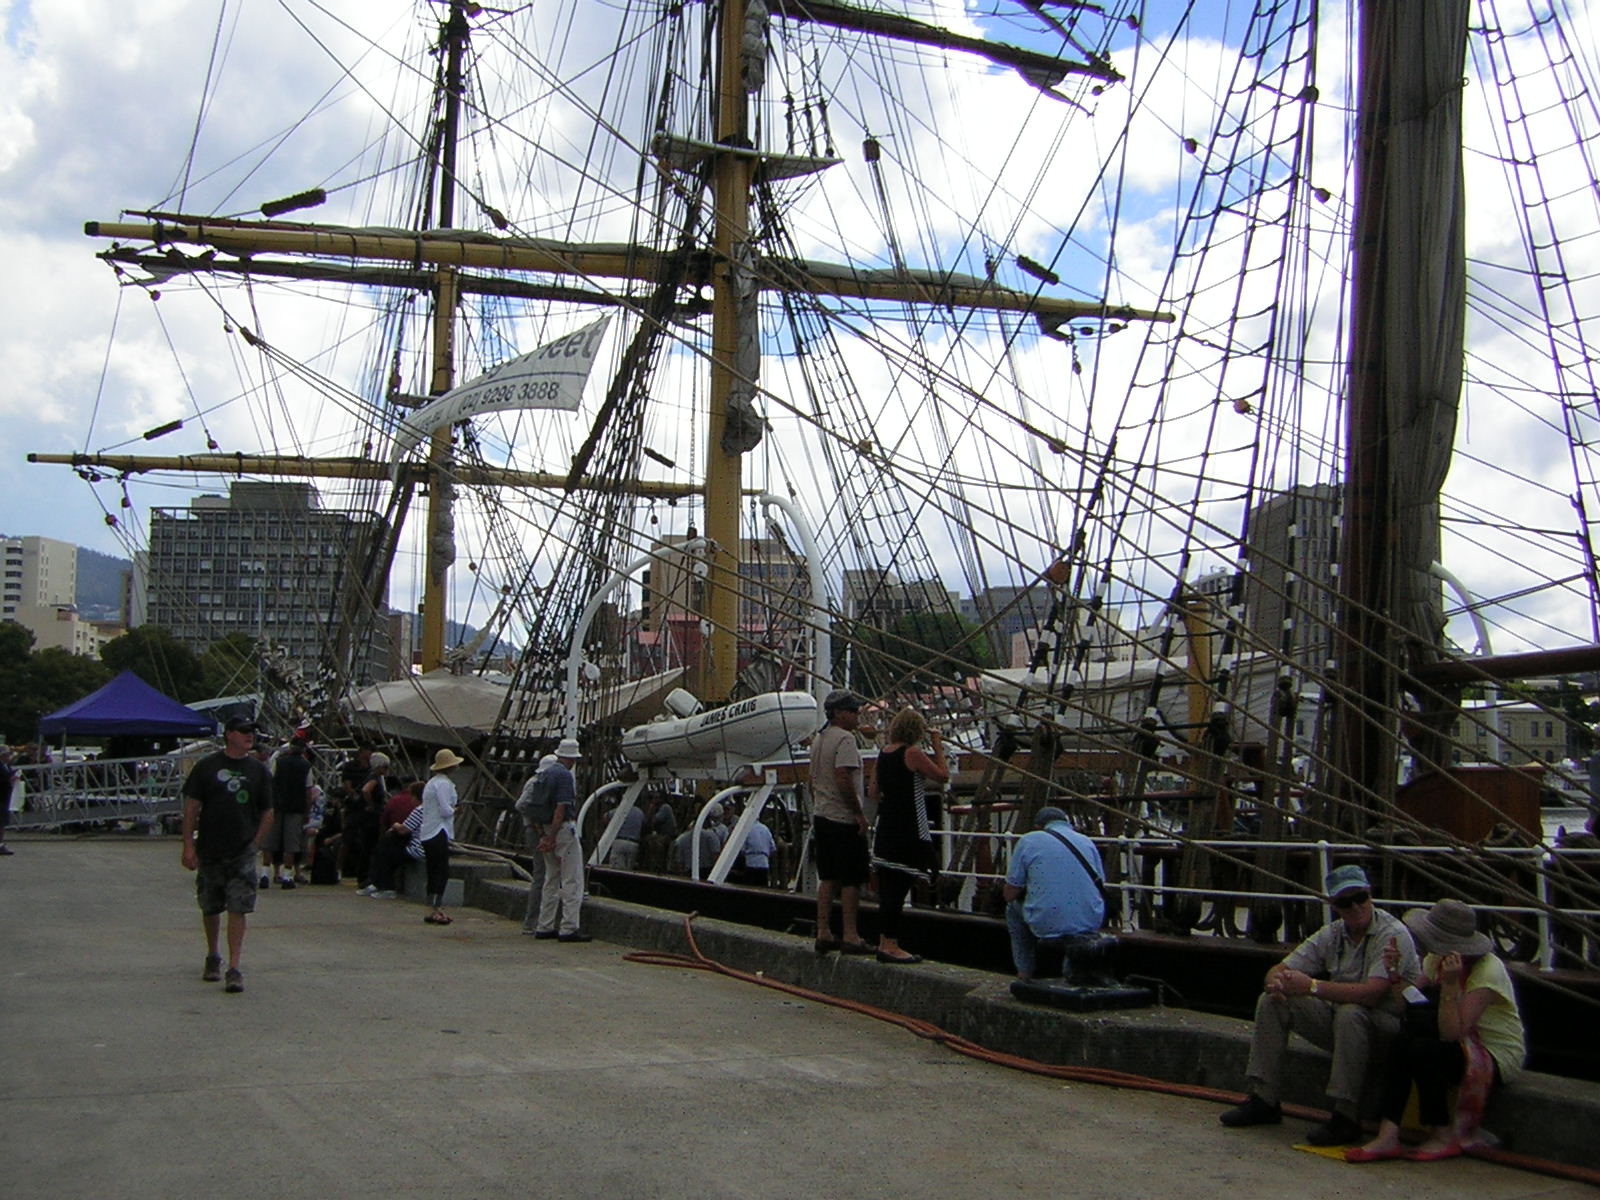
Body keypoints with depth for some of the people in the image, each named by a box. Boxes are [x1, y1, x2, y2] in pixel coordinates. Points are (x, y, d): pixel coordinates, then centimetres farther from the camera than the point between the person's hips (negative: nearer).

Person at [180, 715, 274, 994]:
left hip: (242, 853, 0)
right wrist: (188, 845, -6)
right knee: (210, 909, 13)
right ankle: (212, 958, 33)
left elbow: (267, 814, 10)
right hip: (209, 851, 0)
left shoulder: (258, 770, 5)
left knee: (238, 910, -8)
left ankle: (234, 968, -8)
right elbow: (191, 807, 0)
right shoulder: (207, 767, 1)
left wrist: (254, 843, 0)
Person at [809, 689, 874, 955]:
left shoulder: (818, 739, 15)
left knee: (828, 878, 11)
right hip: (844, 819, -9)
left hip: (822, 816, 9)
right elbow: (843, 779, -23)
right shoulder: (845, 738, -14)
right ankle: (850, 937, -3)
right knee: (851, 880, -4)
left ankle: (823, 934, 13)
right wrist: (860, 813, -18)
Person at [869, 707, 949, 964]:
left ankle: (884, 943, 18)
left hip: (886, 827, 8)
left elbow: (874, 792, 14)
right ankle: (891, 945, -4)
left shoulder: (883, 753, 10)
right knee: (898, 887, -5)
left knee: (887, 888, 12)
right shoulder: (912, 753, -13)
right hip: (908, 831, -8)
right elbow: (943, 776, -5)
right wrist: (938, 747, 3)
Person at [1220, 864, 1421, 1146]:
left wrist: (1312, 986, -30)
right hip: (1338, 1021, 7)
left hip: (1389, 1025, -6)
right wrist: (1276, 981, -23)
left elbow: (1372, 993, -30)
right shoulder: (1331, 934, 4)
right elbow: (1280, 969, 3)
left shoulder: (1393, 935, -16)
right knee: (1272, 1000, -6)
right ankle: (1263, 1100, -5)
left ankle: (1345, 1117, -28)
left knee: (1349, 1013, -37)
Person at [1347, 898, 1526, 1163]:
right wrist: (1395, 975, -15)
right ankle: (1387, 1136, -26)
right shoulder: (1436, 959, 1)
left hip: (1498, 1059, -7)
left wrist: (1450, 984, -35)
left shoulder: (1487, 971, -22)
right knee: (1405, 1039, -21)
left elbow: (1452, 1033, -29)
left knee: (1420, 1050, -28)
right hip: (1463, 1047, 7)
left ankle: (1444, 1136, -11)